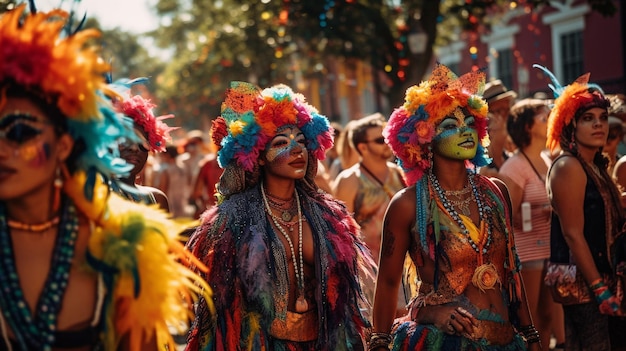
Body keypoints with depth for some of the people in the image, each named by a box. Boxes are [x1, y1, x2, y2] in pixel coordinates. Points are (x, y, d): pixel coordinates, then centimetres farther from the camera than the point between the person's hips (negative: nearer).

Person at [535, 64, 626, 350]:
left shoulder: (595, 167, 14)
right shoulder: (569, 167, -12)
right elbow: (573, 234, -18)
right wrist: (600, 290, -21)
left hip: (595, 278, 9)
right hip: (581, 281, -9)